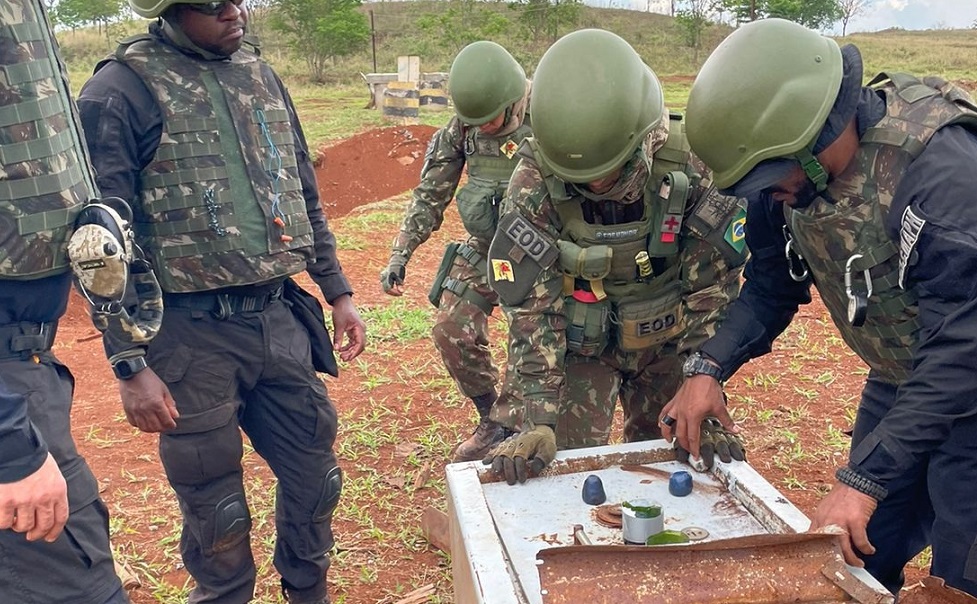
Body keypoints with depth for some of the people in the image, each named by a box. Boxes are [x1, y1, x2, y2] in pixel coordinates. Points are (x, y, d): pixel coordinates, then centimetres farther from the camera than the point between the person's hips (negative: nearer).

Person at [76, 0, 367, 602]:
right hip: (192, 336, -5)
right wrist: (131, 364, -12)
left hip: (282, 321, 6)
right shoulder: (121, 91, -9)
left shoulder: (261, 76, 10)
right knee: (217, 512, 10)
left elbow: (308, 199, 16)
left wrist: (338, 291, 14)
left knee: (315, 480, 15)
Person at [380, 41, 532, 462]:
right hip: (483, 247, 5)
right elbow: (431, 193, 2)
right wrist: (400, 255, -1)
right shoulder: (462, 127, -4)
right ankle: (492, 421, 21)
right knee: (452, 330, 1)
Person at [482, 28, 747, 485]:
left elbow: (713, 290, -14)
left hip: (669, 340, 1)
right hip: (580, 342, -1)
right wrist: (535, 420, -28)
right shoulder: (534, 183, -25)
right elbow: (530, 308, -23)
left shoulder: (692, 164, -23)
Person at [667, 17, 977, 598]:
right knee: (856, 567, 13)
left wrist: (865, 479, -32)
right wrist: (710, 368, -14)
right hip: (897, 379, 6)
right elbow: (774, 285, 0)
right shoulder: (794, 170, -11)